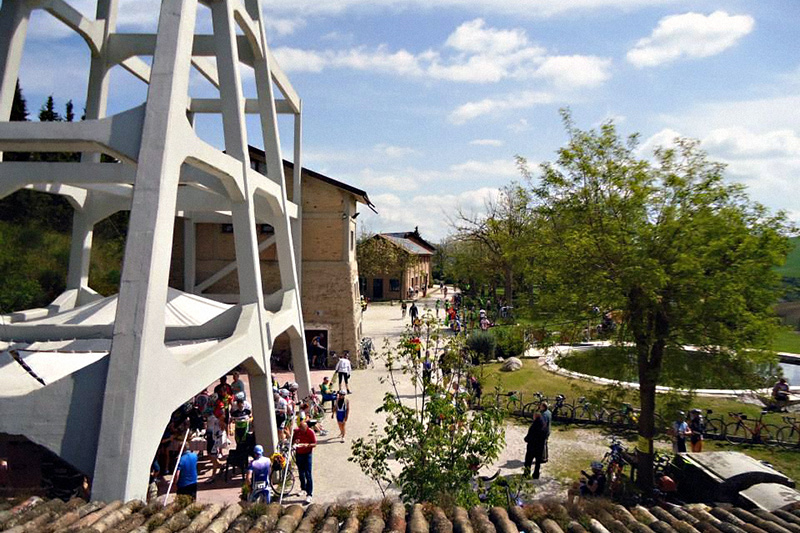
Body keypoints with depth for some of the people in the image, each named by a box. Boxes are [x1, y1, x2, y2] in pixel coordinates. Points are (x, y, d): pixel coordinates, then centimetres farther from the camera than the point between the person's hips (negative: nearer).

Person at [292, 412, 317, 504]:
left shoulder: (310, 432, -11)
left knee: (308, 474, -7)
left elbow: (314, 444, -9)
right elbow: (292, 440, 12)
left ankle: (309, 494, -5)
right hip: (298, 454, 5)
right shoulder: (296, 431, 1)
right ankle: (303, 488, 37)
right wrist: (295, 442, -11)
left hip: (307, 454, -5)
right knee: (301, 473, 17)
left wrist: (307, 445, -27)